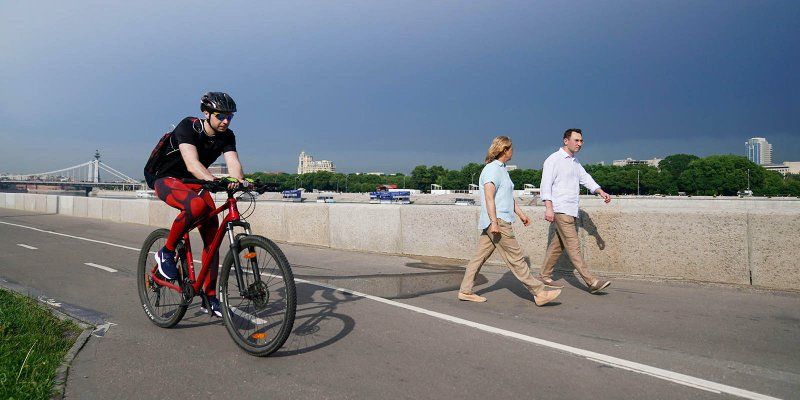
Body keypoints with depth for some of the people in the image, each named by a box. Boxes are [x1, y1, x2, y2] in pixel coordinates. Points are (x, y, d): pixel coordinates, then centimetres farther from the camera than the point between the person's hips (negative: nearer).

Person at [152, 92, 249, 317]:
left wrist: (238, 180, -47)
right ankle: (166, 252, -14)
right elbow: (192, 163, -38)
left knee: (212, 237, -7)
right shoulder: (187, 127, -23)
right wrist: (214, 181, -56)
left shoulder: (227, 136, -8)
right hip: (167, 180, -5)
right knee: (197, 205, -39)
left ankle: (210, 299, 1)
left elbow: (233, 163, -23)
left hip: (194, 183, 6)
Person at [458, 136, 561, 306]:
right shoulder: (492, 169, -10)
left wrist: (521, 214, 29)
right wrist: (494, 222, -24)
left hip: (498, 222, 10)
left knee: (480, 257, 10)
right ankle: (539, 293, -2)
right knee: (516, 258, -6)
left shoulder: (501, 169, 22)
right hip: (497, 221, -10)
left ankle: (465, 291, 14)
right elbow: (489, 197, -19)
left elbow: (509, 197, 28)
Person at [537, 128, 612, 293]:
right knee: (573, 245, -10)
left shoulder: (575, 162, 21)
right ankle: (591, 281, -12)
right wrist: (548, 207, -21)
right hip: (560, 210, -9)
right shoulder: (554, 159, -6)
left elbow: (586, 179, 19)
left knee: (558, 245, 11)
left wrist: (601, 192, 2)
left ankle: (544, 276, 20)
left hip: (571, 210, 9)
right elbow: (546, 184, -12)